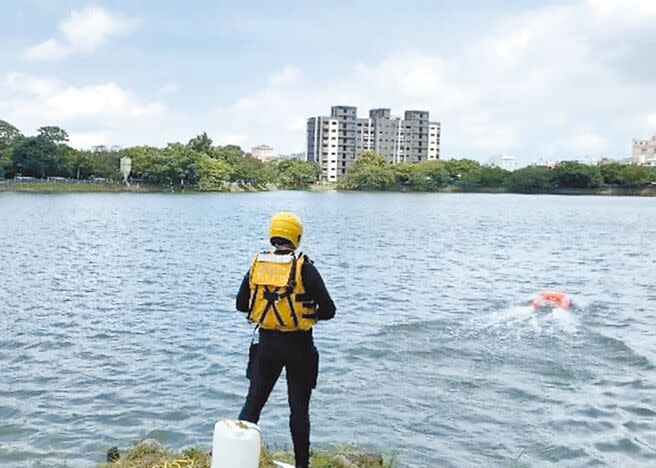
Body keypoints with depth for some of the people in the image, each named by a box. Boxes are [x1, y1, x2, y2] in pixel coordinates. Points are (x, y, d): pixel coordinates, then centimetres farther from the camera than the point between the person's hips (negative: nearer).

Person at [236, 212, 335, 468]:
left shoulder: (257, 265, -1)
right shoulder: (304, 267, -13)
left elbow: (241, 304, 8)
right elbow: (328, 310, -11)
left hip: (266, 344, 3)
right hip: (298, 346, -3)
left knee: (253, 401, 15)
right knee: (299, 408, 11)